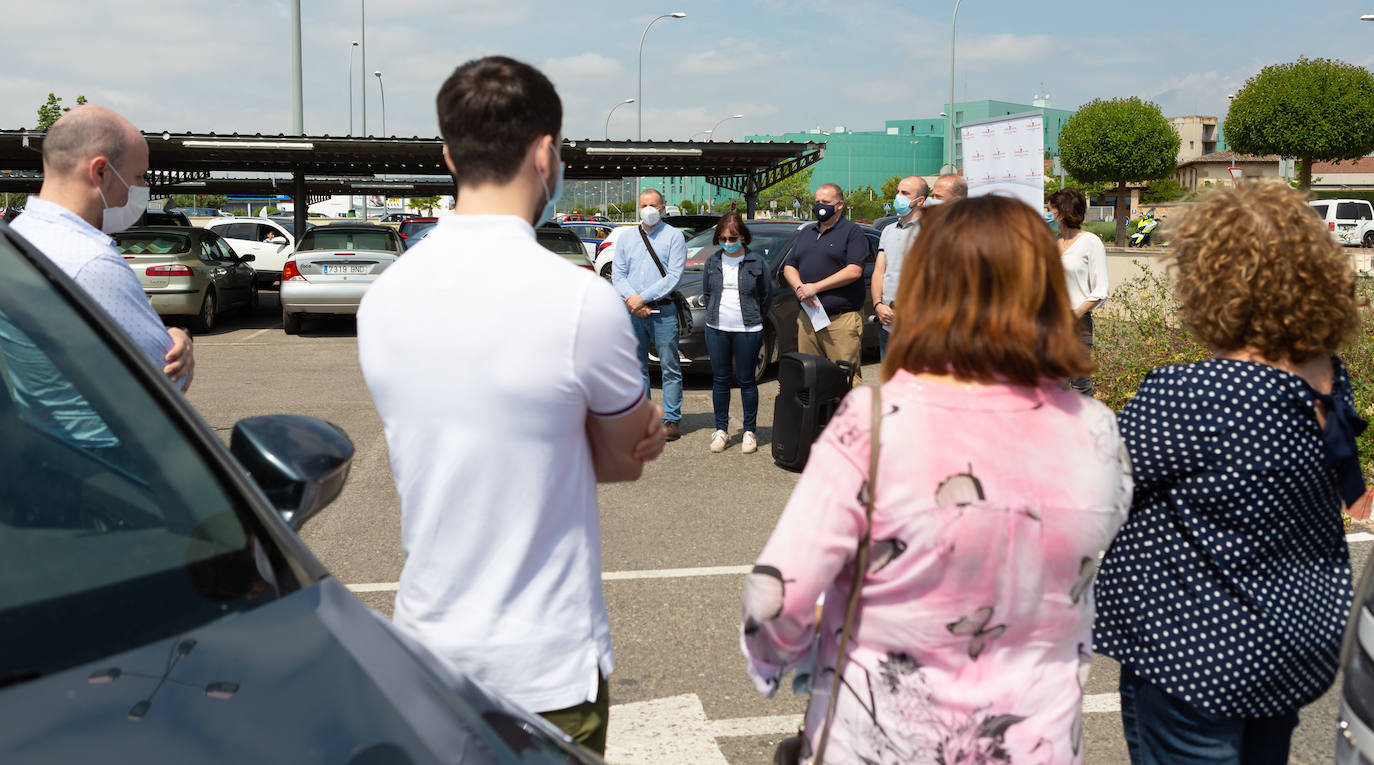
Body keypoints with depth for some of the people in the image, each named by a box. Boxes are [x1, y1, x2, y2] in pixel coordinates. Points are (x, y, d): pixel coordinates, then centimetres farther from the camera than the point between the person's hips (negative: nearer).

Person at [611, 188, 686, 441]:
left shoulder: (673, 236, 2)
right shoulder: (626, 238, 15)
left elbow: (673, 276, -7)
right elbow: (617, 274, 9)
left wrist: (643, 298, -13)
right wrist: (631, 299, -10)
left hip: (663, 310, -4)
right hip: (632, 312, 4)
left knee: (670, 367, -1)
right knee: (637, 367, 8)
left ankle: (671, 419, 5)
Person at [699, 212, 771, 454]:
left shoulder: (757, 262, -2)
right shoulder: (712, 261, 5)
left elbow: (765, 296, 7)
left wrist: (752, 318, 10)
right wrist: (717, 314, 12)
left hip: (748, 330, -3)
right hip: (716, 329, 3)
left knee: (747, 381, 3)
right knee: (720, 380, 7)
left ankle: (749, 432, 13)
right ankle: (721, 430, 18)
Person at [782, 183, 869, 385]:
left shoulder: (852, 232, 0)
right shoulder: (806, 233, 21)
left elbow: (854, 271, -12)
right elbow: (789, 267, 19)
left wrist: (815, 287, -13)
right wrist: (799, 288, -3)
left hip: (842, 320, -6)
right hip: (807, 317, 6)